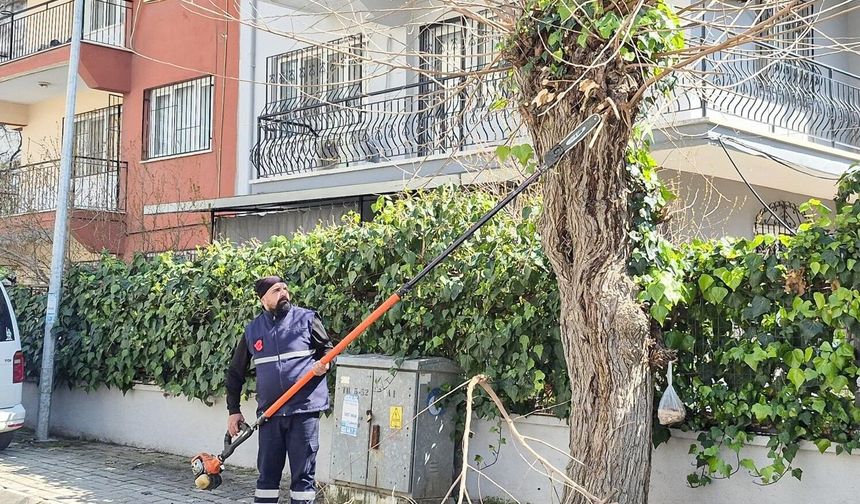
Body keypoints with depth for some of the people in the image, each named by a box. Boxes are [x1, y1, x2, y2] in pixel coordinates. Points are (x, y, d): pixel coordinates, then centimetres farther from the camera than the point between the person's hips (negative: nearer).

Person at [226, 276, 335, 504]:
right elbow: (235, 373, 16)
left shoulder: (307, 319, 1)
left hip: (305, 410, -2)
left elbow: (328, 348, 11)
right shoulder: (252, 330, 8)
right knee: (267, 474, 9)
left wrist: (324, 364, -11)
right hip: (270, 414, 2)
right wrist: (233, 410, 13)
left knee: (303, 473, 3)